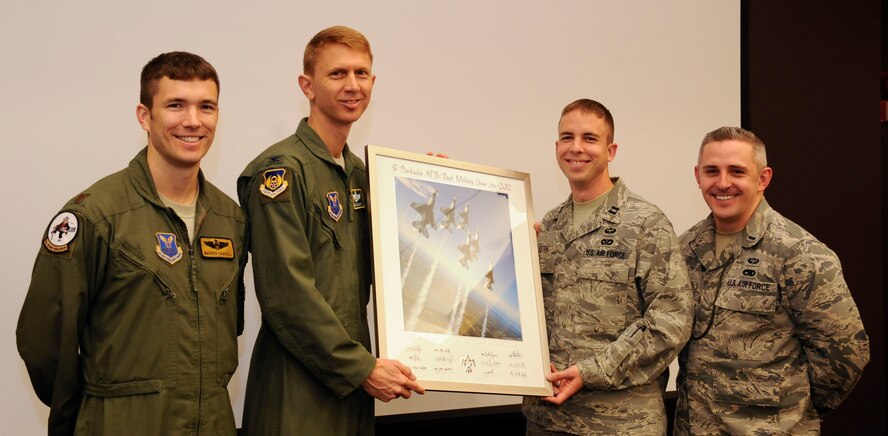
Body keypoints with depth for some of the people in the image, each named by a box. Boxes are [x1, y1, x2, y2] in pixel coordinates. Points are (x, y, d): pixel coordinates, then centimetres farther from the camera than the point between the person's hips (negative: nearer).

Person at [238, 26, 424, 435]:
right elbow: (287, 293, -19)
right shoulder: (280, 170, -13)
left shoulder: (358, 172, 13)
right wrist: (363, 369, -18)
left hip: (352, 379, 8)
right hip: (297, 392, -8)